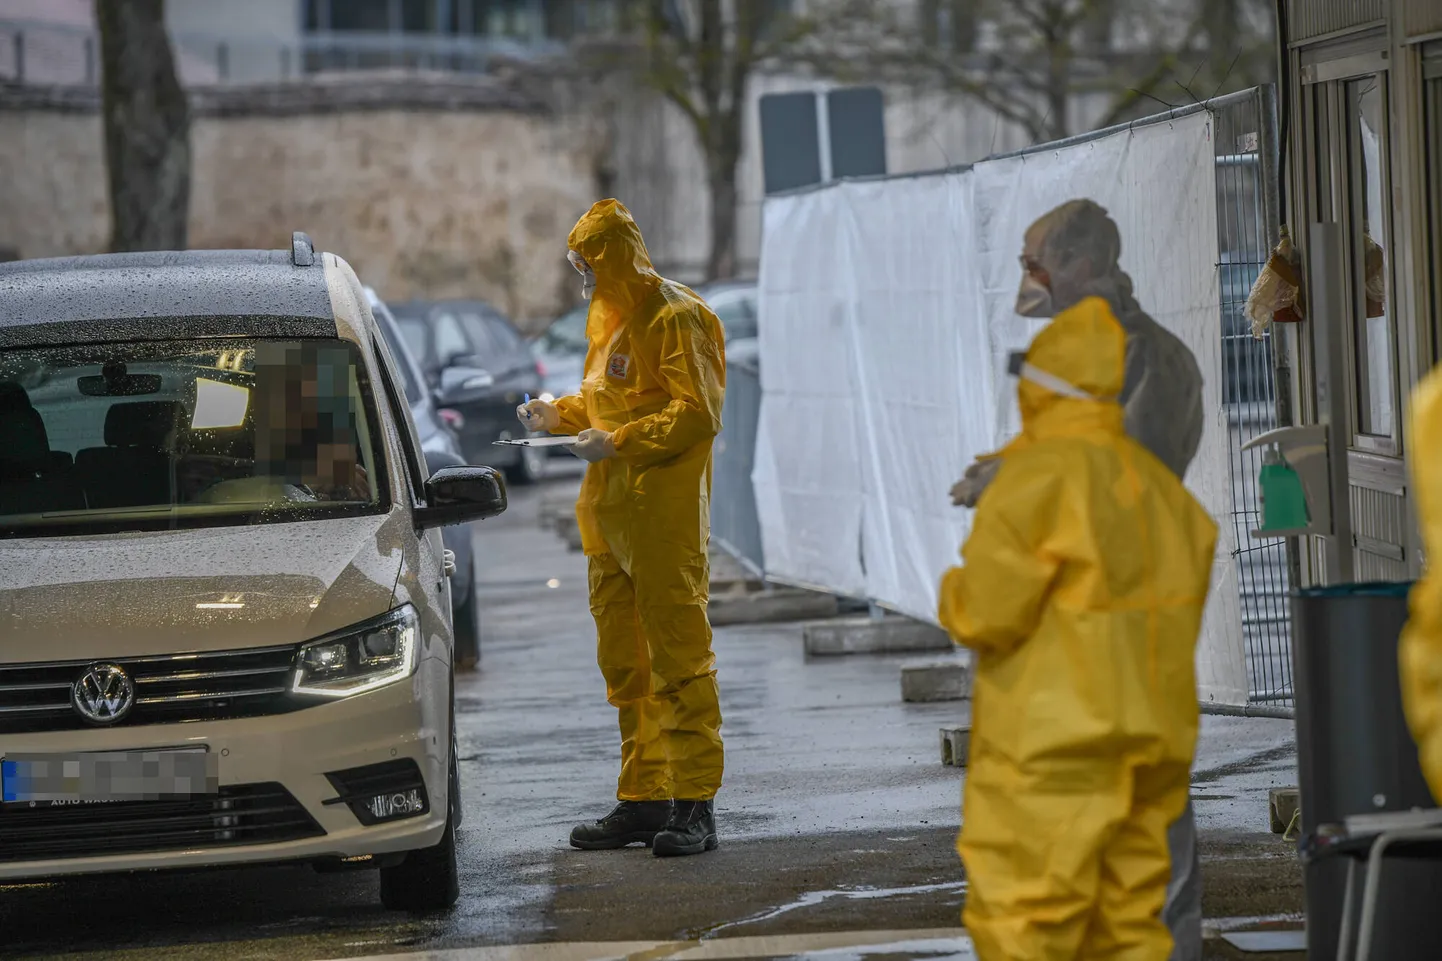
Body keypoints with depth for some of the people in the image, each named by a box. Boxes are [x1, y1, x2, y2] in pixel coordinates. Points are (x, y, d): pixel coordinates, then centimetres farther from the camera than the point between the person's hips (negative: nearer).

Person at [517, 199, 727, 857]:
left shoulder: (675, 319, -10)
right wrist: (560, 414, 10)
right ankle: (643, 798, 16)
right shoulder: (608, 317, 19)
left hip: (664, 513, -10)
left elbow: (698, 414, -16)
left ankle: (696, 803, -7)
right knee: (624, 662, 11)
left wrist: (619, 442, -21)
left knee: (679, 657, -8)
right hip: (609, 514, 10)